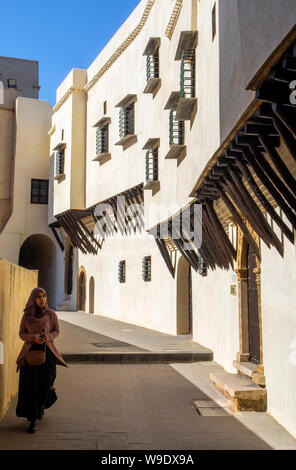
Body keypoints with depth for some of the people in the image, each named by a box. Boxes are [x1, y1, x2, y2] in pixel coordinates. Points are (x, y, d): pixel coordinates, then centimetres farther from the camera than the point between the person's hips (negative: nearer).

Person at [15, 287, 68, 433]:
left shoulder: (51, 314, -1)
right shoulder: (26, 315, 0)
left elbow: (57, 331, 7)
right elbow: (21, 333, 5)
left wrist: (48, 336, -15)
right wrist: (33, 337, -15)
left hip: (47, 351, 0)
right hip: (30, 351, 0)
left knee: (44, 383, 4)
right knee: (30, 385, -5)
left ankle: (41, 405, 38)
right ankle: (32, 419, 3)